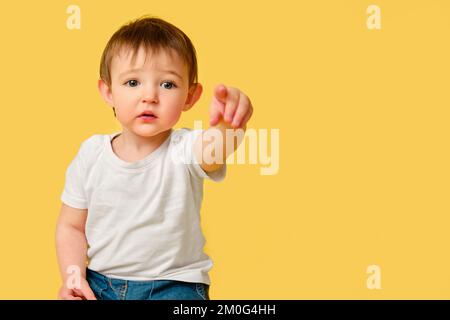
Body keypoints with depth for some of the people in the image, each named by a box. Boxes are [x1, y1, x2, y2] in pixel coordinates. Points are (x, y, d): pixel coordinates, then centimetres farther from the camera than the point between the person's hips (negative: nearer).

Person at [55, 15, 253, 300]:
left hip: (173, 284, -3)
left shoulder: (186, 150, -12)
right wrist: (73, 278, -10)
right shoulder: (91, 154, -4)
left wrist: (229, 124, -60)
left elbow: (216, 145, -37)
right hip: (100, 282, 3)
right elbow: (71, 226, 5)